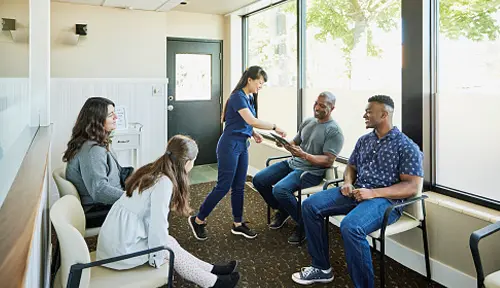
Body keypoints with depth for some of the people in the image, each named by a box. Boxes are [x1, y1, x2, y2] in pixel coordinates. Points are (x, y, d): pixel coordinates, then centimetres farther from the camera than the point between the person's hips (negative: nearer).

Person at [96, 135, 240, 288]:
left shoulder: (152, 171, 3)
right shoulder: (164, 183, -22)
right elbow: (157, 224, -22)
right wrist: (158, 257, -8)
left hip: (116, 237, 7)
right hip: (123, 247, -7)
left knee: (169, 242, 13)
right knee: (172, 249, 7)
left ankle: (211, 270, 25)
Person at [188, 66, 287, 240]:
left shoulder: (249, 98, 12)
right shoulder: (238, 97, -16)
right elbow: (252, 121, -27)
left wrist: (254, 133, 1)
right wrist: (275, 127, -21)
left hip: (242, 146, 9)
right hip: (230, 145, -9)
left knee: (239, 187, 12)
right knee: (223, 186, -2)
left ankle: (238, 224, 23)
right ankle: (198, 220, 13)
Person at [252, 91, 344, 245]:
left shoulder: (334, 131, -11)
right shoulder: (308, 122, 12)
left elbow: (328, 161, -17)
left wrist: (304, 155, -29)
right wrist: (285, 144, -6)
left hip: (311, 171, -8)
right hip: (292, 163, 8)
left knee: (280, 190, -31)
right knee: (258, 180, -2)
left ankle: (304, 224, -7)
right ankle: (282, 210, 19)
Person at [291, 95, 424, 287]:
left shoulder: (406, 146, -7)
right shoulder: (364, 140, 14)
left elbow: (412, 187, -13)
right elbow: (351, 167, 23)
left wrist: (373, 193, -22)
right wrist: (347, 182, -2)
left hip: (385, 199, -7)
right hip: (356, 193, 7)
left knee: (350, 226, -36)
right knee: (310, 205, -7)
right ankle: (322, 268, 4)